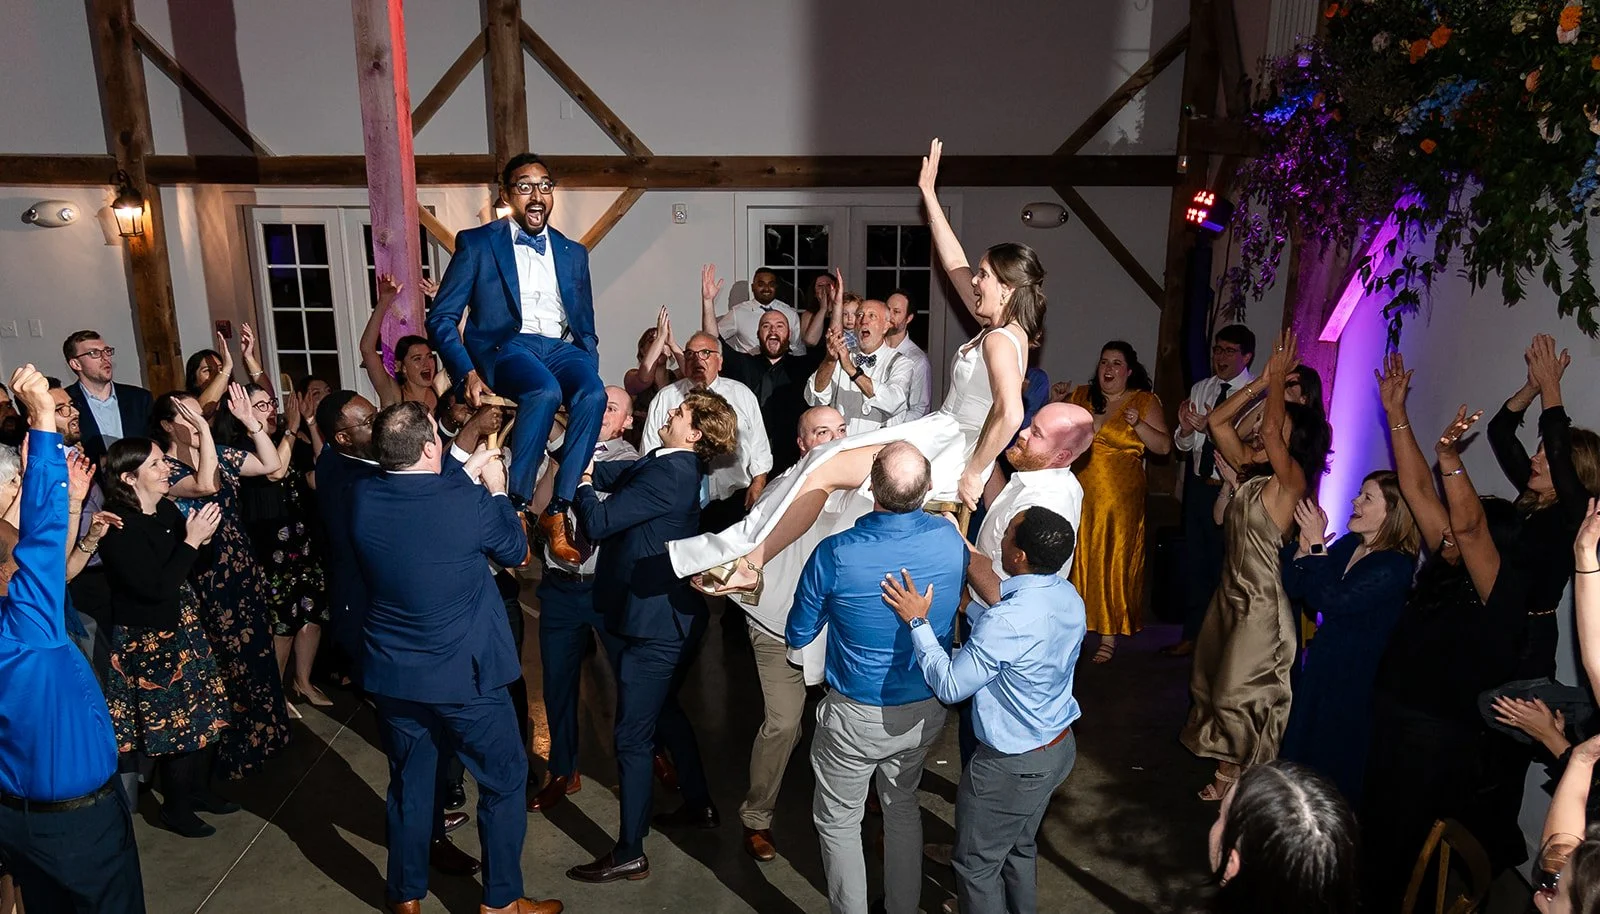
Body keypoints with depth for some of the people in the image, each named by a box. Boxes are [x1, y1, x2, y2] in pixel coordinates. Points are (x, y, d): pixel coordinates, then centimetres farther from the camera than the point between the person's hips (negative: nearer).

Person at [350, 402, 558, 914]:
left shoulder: (362, 497, -8)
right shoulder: (468, 501, -22)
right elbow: (516, 551, -3)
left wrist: (466, 476, 16)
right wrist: (495, 489, 8)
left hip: (391, 674, 5)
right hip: (465, 674, -5)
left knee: (409, 785, 21)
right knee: (505, 779, 13)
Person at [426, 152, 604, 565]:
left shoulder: (573, 253, 19)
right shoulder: (477, 243, 8)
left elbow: (585, 326, 21)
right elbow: (441, 318, 3)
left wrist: (588, 372, 2)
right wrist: (468, 373, -13)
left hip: (561, 347, 3)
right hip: (505, 345, -3)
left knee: (593, 395, -31)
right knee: (545, 392, -37)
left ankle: (556, 511, -26)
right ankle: (516, 507, -25)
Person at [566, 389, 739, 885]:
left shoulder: (668, 476, -24)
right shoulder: (677, 465, 6)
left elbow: (596, 522, -22)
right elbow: (614, 474, 9)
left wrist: (582, 481, -5)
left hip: (656, 624, -10)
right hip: (673, 617, 10)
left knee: (633, 736, 0)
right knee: (664, 711, 26)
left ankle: (630, 854, 12)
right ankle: (699, 804, 42)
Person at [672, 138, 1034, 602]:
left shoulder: (1001, 341, -17)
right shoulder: (998, 326, 11)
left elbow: (1010, 413, -33)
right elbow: (954, 264, 17)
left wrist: (973, 473, -22)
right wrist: (929, 193, 20)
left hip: (953, 453, -10)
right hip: (939, 434, 10)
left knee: (824, 470, -16)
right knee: (825, 460, -2)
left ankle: (750, 562, -10)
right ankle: (751, 562, -7)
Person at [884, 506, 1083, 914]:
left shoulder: (1005, 622, -35)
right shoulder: (1069, 596, -9)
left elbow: (950, 686, -25)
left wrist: (917, 621, -20)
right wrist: (992, 587, 3)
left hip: (1012, 766, -8)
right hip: (1060, 745, 8)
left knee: (976, 864, 15)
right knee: (1020, 848, 30)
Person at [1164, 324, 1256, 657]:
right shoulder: (1200, 389, 7)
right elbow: (1183, 444, 8)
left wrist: (1212, 427, -30)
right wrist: (1186, 429, -13)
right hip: (1198, 485, 7)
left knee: (1224, 566, 4)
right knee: (1194, 560, 16)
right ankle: (1192, 635, 32)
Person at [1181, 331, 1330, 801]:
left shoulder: (1291, 480, -19)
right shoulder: (1252, 470, 1)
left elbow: (1271, 430, -34)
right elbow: (1216, 421, 1)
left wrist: (1278, 377, -22)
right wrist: (1261, 382, -5)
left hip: (1260, 600, -8)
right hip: (1231, 589, 8)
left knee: (1241, 689, 8)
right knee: (1213, 678, 22)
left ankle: (1235, 773, 29)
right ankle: (1226, 758, 43)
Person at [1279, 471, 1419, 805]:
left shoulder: (1397, 566, -20)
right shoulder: (1347, 545, 0)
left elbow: (1332, 600, -29)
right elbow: (1294, 588, 0)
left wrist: (1317, 543, -27)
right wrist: (1304, 541, -14)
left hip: (1356, 678, -7)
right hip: (1321, 664, 7)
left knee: (1333, 758, 9)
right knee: (1301, 745, 19)